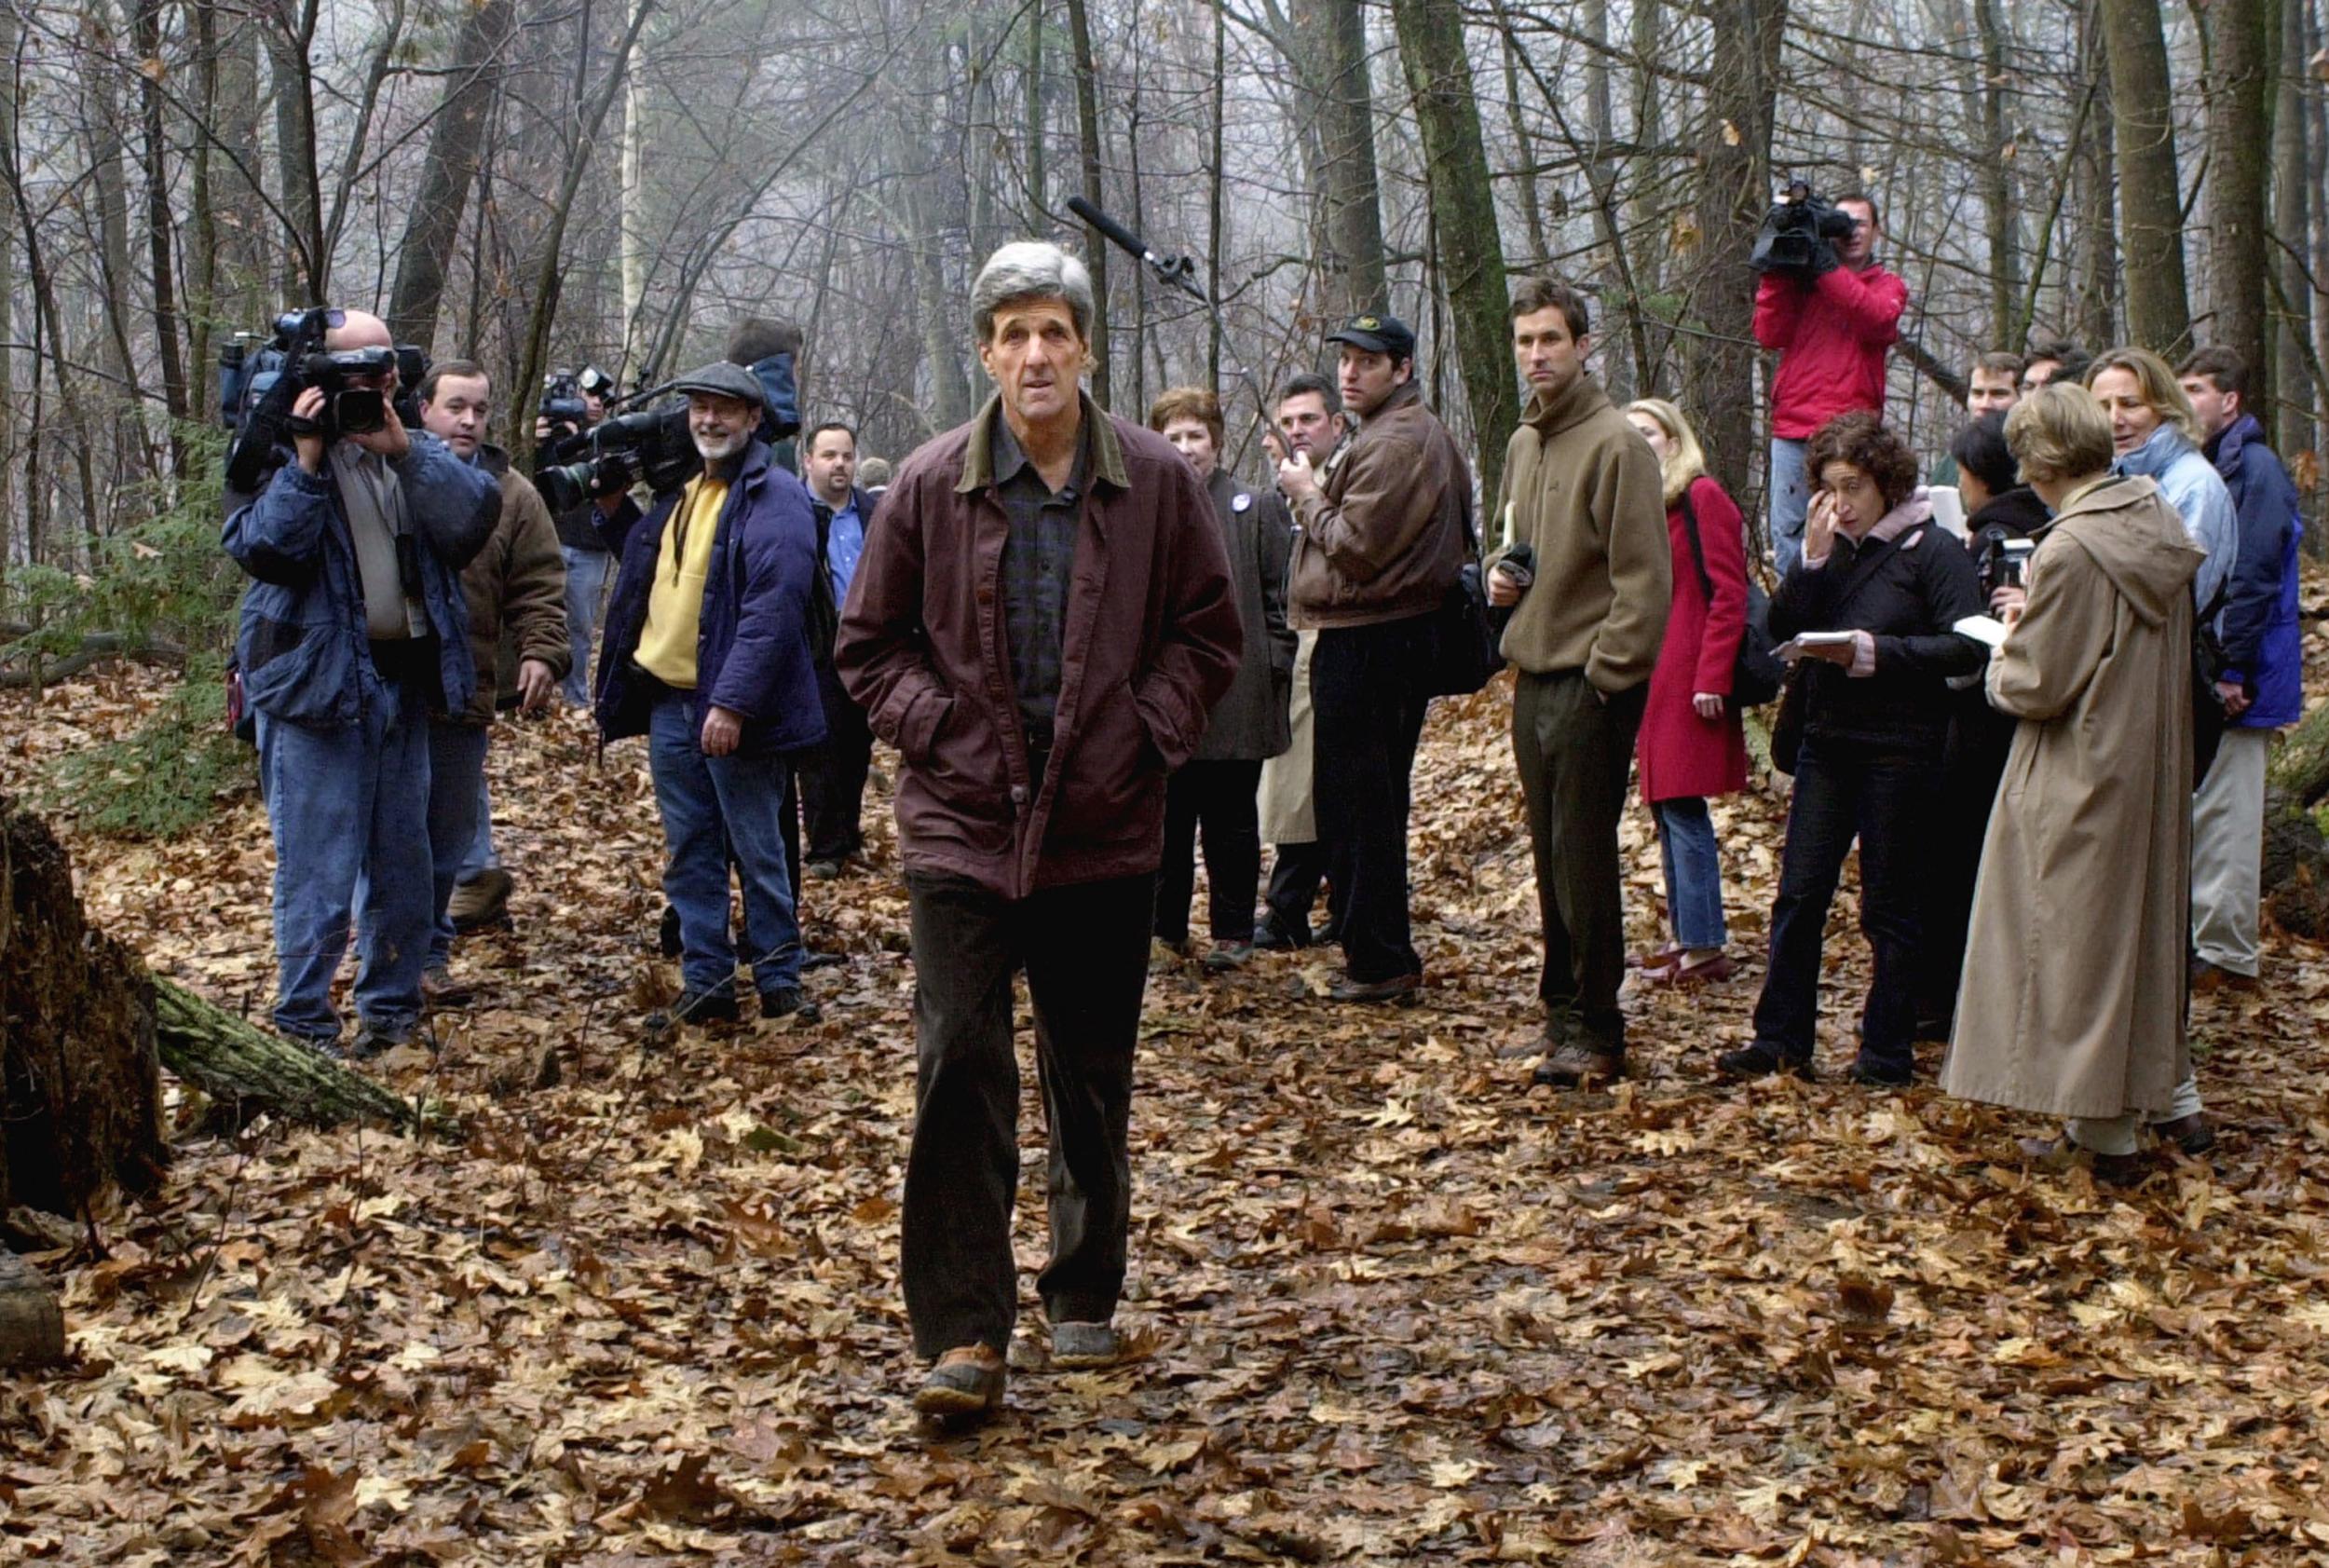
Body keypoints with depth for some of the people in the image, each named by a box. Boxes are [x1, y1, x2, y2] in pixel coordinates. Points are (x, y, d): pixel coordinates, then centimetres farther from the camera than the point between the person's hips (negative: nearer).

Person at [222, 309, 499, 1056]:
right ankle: (303, 1023, 3)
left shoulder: (416, 449, 11)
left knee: (401, 856, 14)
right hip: (317, 680, -5)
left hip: (403, 679, 6)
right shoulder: (278, 447, -2)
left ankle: (391, 1004, 26)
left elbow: (474, 519, -8)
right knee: (317, 867, -5)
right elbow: (260, 547, -17)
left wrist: (403, 448, -17)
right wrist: (308, 458, -22)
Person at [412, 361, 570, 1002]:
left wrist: (542, 652, -11)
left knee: (449, 837, 12)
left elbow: (538, 589, 5)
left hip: (464, 696, 3)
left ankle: (429, 954, 25)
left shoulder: (512, 495, 7)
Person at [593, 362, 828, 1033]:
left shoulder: (775, 498, -11)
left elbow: (775, 605, -20)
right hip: (669, 700, 8)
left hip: (734, 708, -8)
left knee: (757, 852, 2)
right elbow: (640, 586, 29)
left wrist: (734, 701, -25)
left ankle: (779, 980, 13)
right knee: (689, 854, 10)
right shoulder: (678, 494, 15)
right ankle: (705, 986, 17)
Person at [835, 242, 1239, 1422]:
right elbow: (869, 643, 7)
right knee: (959, 1061, -11)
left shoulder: (1155, 482, 0)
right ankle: (963, 1336, -7)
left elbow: (1208, 633, 8)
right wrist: (937, 728, -7)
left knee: (1093, 1078, 12)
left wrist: (1148, 731, -5)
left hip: (1105, 826, 1)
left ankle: (1085, 1300, 30)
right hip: (962, 821, -1)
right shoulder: (930, 485, -2)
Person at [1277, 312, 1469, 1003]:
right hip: (1406, 628, 11)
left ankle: (1379, 963, 1)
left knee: (1357, 805, -5)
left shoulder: (1392, 444, -18)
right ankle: (1386, 953, 25)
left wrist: (1307, 495, -6)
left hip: (1365, 644, -11)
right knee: (1376, 804, 17)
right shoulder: (1427, 434, 17)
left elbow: (1355, 547, -22)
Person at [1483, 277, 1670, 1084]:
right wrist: (1499, 570, 7)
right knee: (1550, 856, 14)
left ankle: (1596, 1032, 3)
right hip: (1533, 677, 8)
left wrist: (1607, 671, -19)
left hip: (1590, 684, -8)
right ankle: (1563, 1009, 23)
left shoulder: (1615, 443, -12)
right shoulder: (1522, 443, 14)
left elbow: (1644, 577, -16)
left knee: (1582, 857, -5)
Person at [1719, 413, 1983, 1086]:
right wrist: (1813, 559, -10)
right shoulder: (1831, 547, 10)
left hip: (1898, 748, -5)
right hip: (1827, 740, 5)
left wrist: (1878, 652, -22)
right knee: (1798, 893, 6)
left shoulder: (1931, 550, -6)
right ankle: (1780, 1038, 14)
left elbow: (1965, 647, -15)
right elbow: (1781, 627, 1)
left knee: (1888, 905, 4)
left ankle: (1887, 1051, 14)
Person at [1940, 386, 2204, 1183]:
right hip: (2154, 766, 8)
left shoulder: (2070, 552, -22)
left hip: (2084, 780, -8)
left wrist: (2002, 658, 2)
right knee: (2139, 926, 16)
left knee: (2081, 939, 2)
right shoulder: (2163, 526, 3)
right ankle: (2135, 1101, 25)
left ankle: (2104, 1132, 9)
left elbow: (2038, 686, -18)